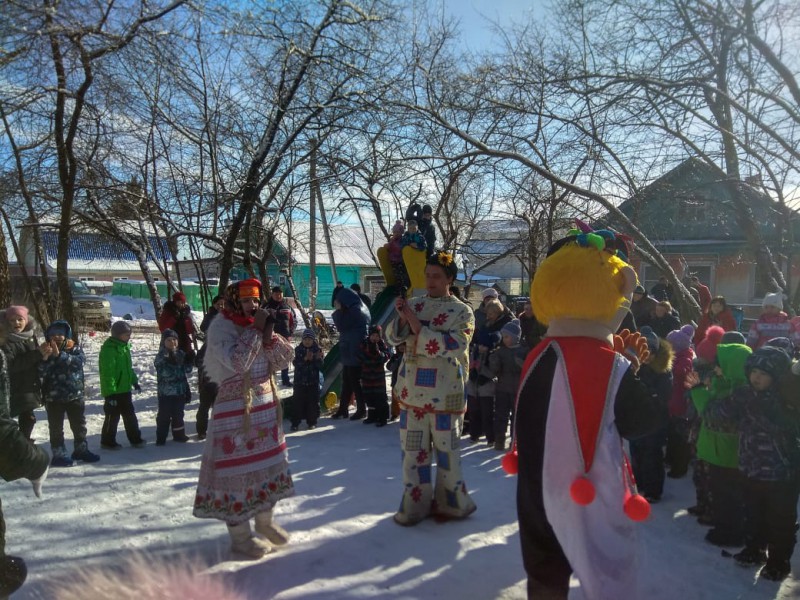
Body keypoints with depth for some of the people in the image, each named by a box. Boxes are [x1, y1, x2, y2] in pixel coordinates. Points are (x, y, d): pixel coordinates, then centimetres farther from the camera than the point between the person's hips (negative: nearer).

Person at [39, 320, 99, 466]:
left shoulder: (75, 349, -1)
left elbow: (79, 362, -22)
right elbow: (41, 372, -13)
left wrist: (60, 355, -30)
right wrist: (47, 357, -28)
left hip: (75, 395, 1)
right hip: (53, 397, -1)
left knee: (79, 424, 13)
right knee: (56, 427, 3)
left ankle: (81, 449, 28)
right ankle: (59, 454, 12)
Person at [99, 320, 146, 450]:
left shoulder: (124, 346, 9)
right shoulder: (109, 349, -19)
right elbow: (107, 373, -23)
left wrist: (134, 381, 21)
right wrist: (110, 392, -24)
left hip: (125, 388, 9)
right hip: (113, 391, -9)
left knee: (130, 415, 14)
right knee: (113, 416, 3)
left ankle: (135, 439, 23)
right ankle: (107, 442, 17)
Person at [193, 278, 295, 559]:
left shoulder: (260, 323, 8)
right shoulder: (221, 326, -10)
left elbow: (285, 359, 1)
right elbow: (237, 362, -25)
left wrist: (269, 334, -14)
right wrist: (255, 329, -20)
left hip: (267, 402, 7)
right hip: (236, 407, -7)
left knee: (268, 460, 15)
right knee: (238, 464, 0)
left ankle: (264, 520, 34)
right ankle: (240, 535, 15)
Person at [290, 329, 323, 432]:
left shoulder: (318, 350, 1)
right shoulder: (298, 349, 0)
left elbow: (321, 366, -5)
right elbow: (295, 363, -13)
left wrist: (318, 359, -24)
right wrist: (305, 359, -27)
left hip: (313, 381, 1)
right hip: (299, 381, 0)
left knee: (313, 402, 5)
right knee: (297, 401, 1)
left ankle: (312, 422, 17)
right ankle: (295, 422, 8)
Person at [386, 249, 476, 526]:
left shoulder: (462, 312, -6)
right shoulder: (415, 304, 8)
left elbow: (454, 345, -20)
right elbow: (393, 336, 2)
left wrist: (419, 329, -23)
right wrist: (402, 319, -18)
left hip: (443, 394, -4)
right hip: (411, 390, 4)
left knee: (446, 449, 8)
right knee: (412, 449, 12)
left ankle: (450, 502, 28)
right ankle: (415, 504, 27)